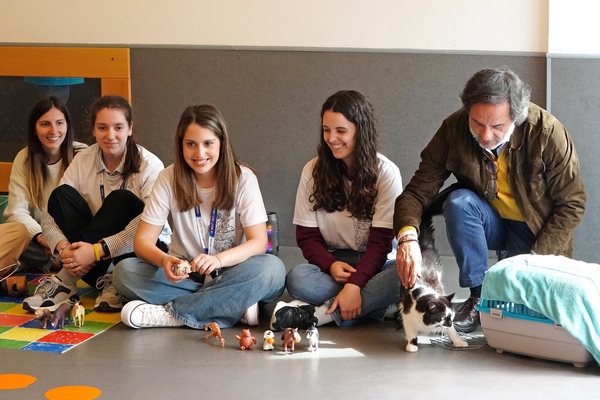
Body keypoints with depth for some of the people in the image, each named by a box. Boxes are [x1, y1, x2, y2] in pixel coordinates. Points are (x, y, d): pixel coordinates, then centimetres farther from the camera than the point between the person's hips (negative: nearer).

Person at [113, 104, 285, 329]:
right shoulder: (169, 178, -5)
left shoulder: (243, 178, -9)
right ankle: (236, 305, -27)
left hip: (228, 275, -1)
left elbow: (258, 241, -15)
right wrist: (164, 260, -31)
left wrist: (218, 259, -35)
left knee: (272, 268, -32)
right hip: (183, 275, 2)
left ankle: (170, 313, -28)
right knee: (125, 271, -25)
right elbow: (143, 241, -8)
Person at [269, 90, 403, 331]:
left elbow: (381, 240, -13)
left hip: (373, 265, -1)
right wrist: (330, 264, -19)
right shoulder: (313, 170, -1)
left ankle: (319, 313, -31)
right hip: (332, 264, 1)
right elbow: (306, 235, 1)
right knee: (297, 279, -31)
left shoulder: (386, 173, -8)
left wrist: (354, 284, -28)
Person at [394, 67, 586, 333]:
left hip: (537, 230, -2)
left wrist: (535, 258, -21)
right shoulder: (454, 129, -20)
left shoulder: (547, 132, -25)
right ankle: (479, 296, -14)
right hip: (489, 223, 2)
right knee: (459, 202, -30)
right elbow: (418, 190, -21)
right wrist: (407, 237, -42)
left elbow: (572, 204, -15)